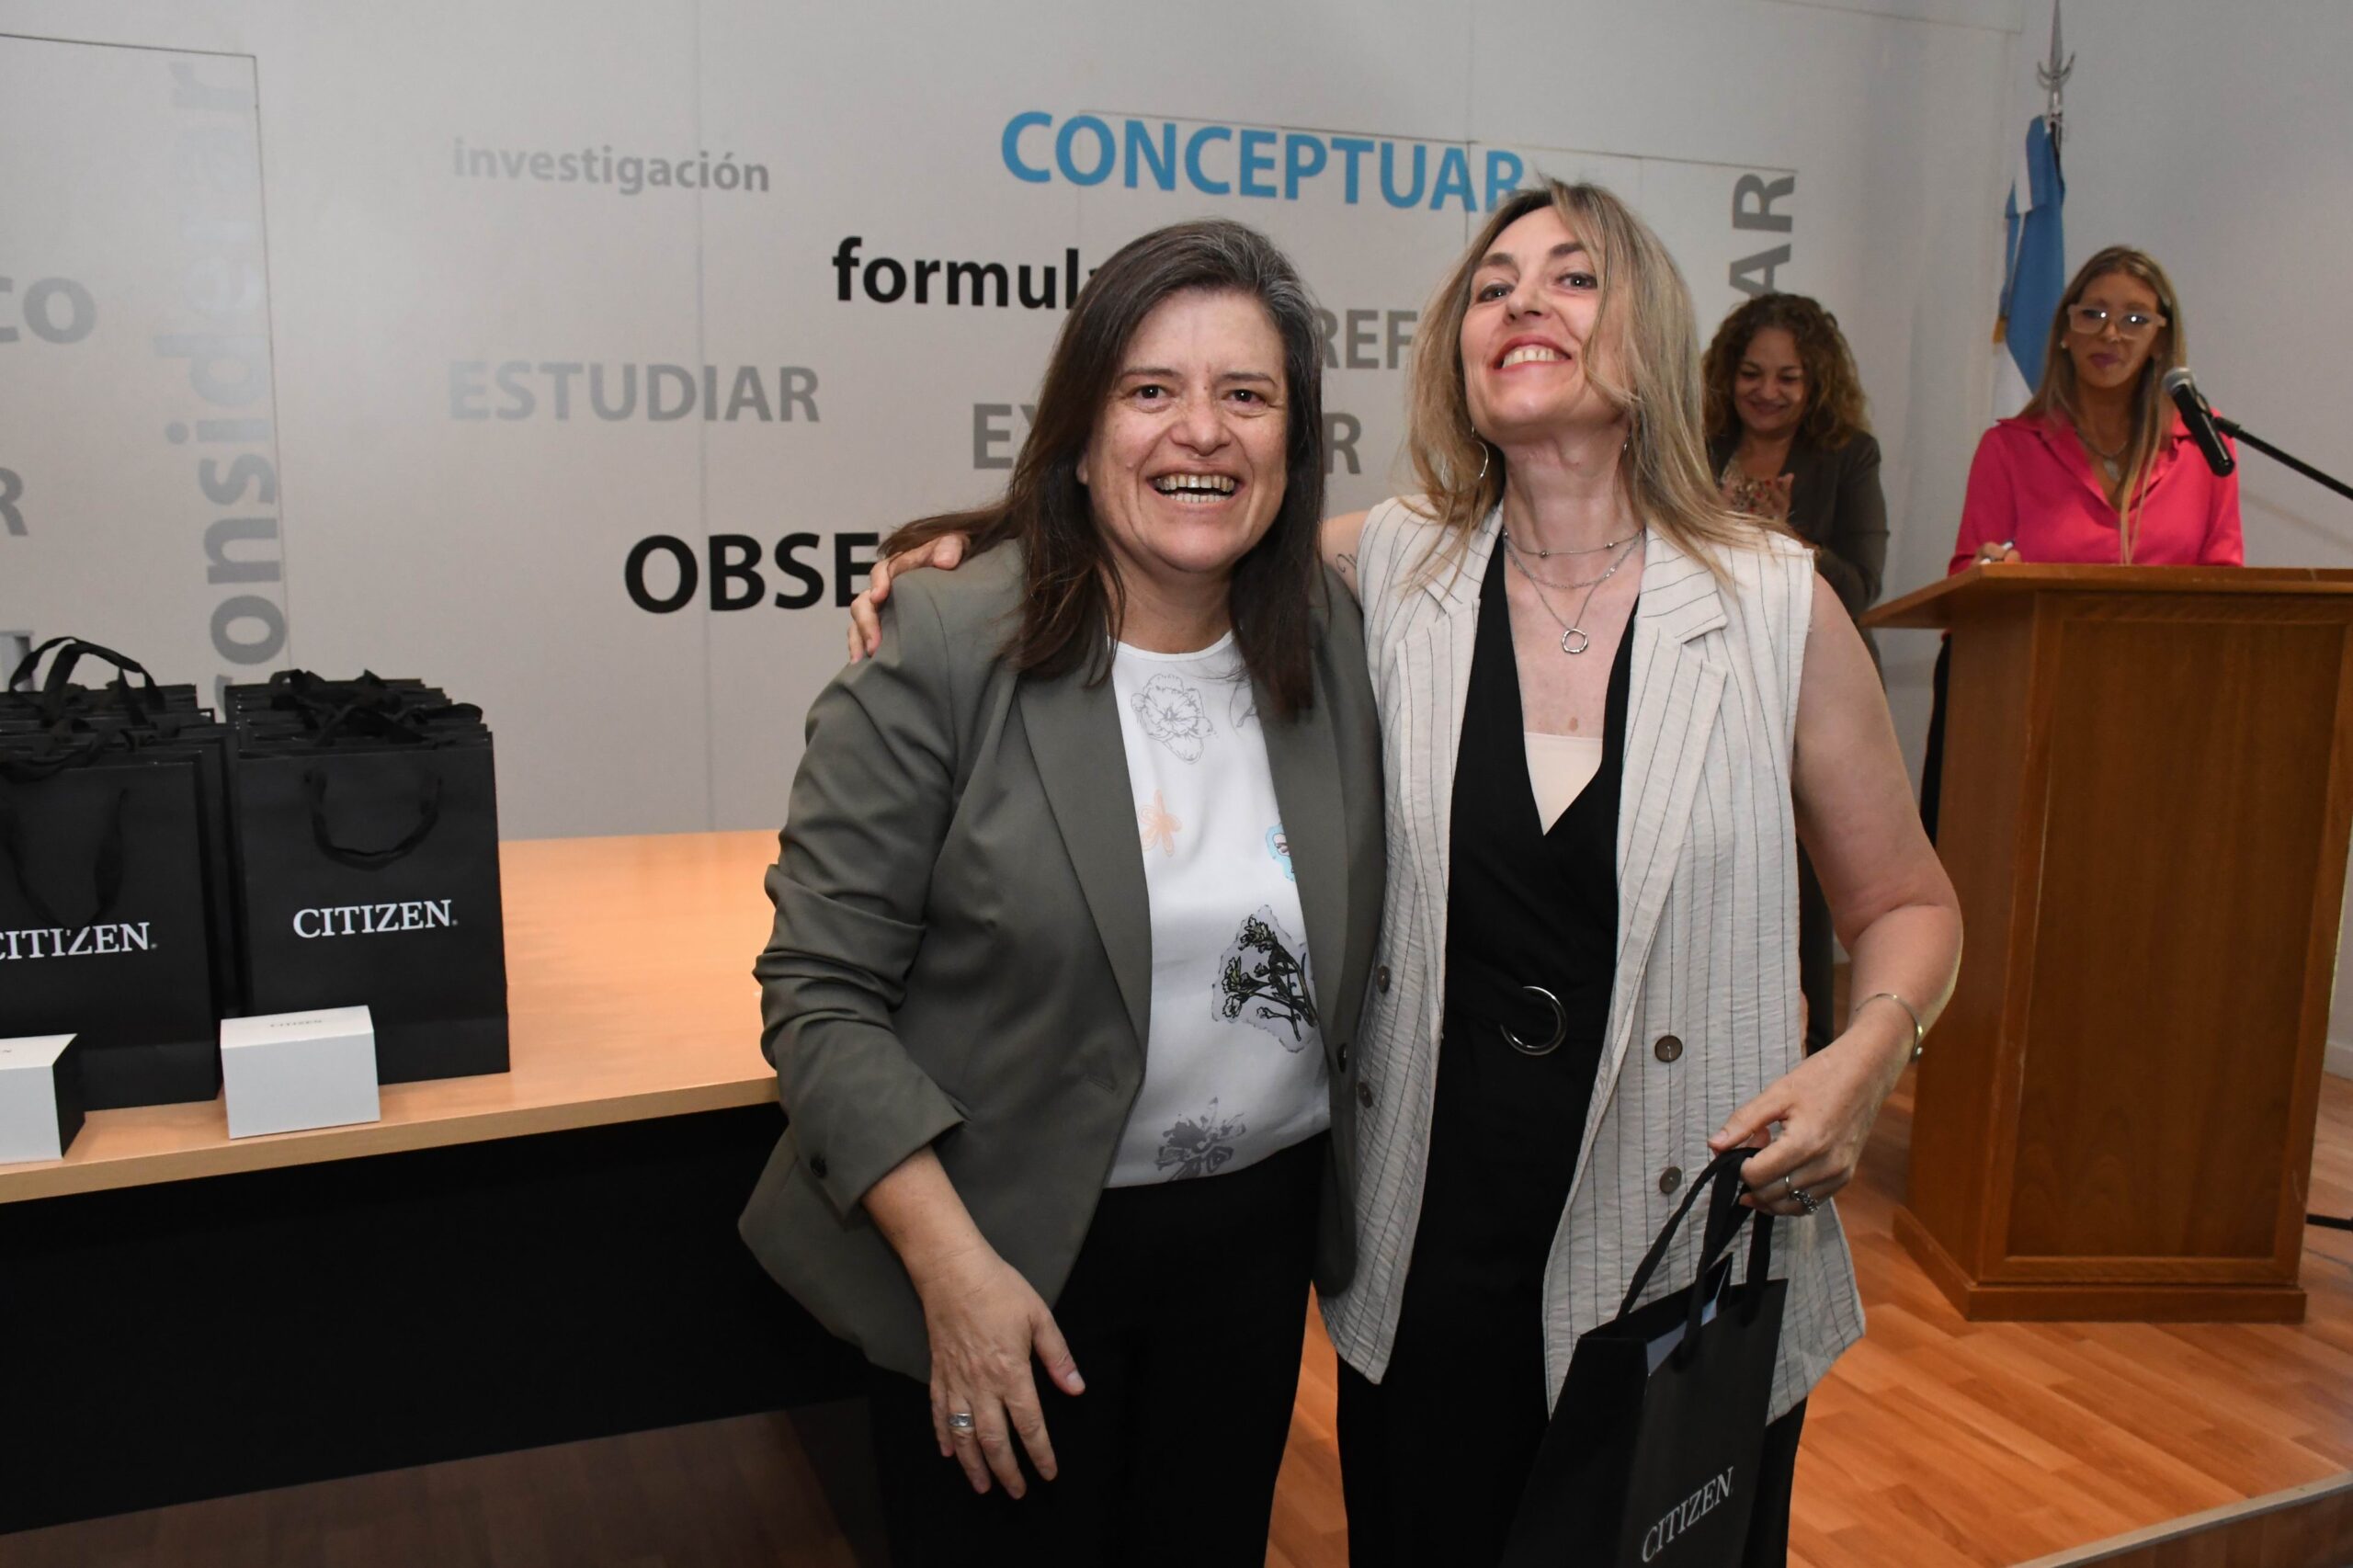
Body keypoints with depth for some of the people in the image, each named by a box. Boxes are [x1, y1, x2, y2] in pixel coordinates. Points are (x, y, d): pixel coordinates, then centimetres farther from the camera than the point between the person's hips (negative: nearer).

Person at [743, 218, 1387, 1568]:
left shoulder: (1336, 641, -2)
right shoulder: (947, 652, -16)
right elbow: (821, 990, -15)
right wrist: (956, 1269, -19)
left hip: (1263, 1226, 5)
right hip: (1014, 1252, -4)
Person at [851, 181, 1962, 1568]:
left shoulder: (1776, 606, -6)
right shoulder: (1388, 573, -3)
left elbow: (1907, 902, 5)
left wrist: (1869, 1050, -15)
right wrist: (966, 557, -5)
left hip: (1691, 1269, -1)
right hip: (1425, 1264, 1)